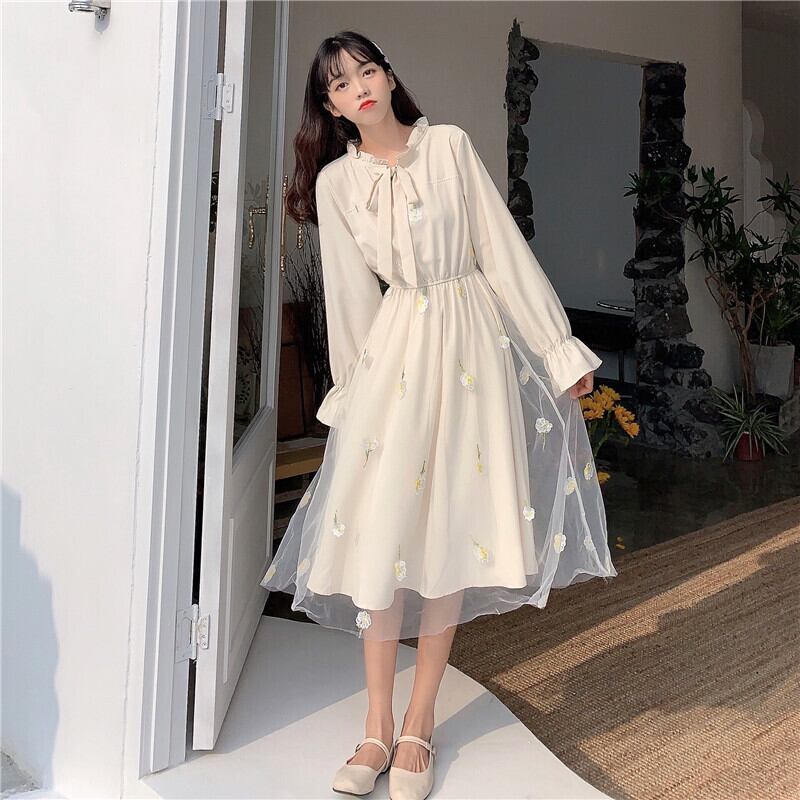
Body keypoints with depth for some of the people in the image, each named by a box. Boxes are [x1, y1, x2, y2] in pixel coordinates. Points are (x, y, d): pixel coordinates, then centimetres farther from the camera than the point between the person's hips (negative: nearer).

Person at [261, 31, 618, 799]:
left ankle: (419, 724, 14)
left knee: (450, 532, 1)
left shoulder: (450, 144, 1)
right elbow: (350, 298, 7)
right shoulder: (335, 182, 3)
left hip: (471, 344, 0)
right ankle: (378, 725, 11)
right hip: (394, 350, 1)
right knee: (382, 533, -3)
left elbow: (506, 250, 1)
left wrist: (559, 351, 0)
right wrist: (353, 392, 9)